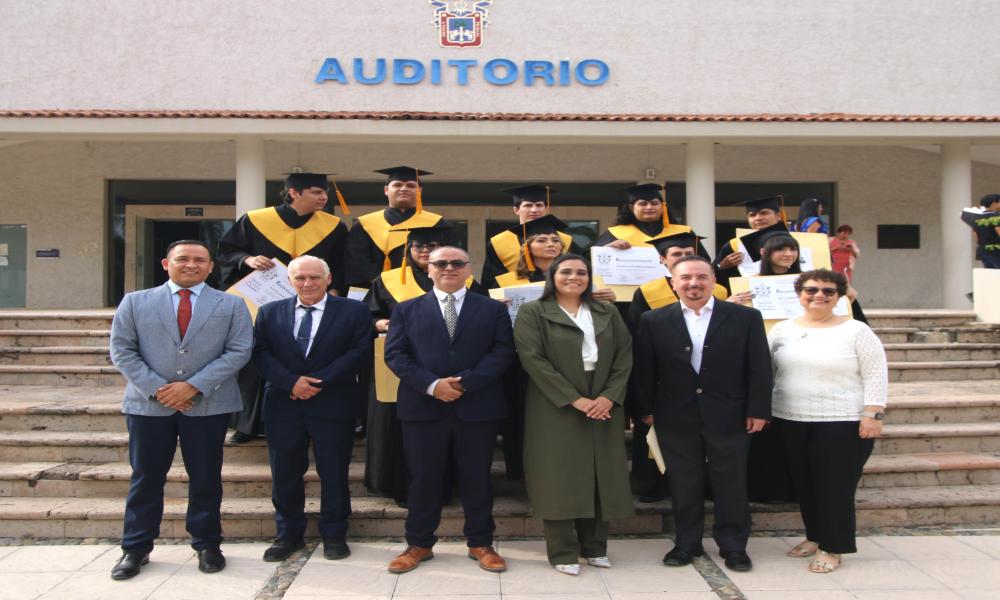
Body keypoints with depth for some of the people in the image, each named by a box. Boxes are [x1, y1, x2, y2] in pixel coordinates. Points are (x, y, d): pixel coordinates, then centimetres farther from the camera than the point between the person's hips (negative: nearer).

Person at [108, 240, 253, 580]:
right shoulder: (135, 302, 7)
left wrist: (194, 385, -13)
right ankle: (135, 548, 21)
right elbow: (122, 351, 2)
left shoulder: (231, 305, 5)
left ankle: (207, 545, 21)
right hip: (148, 404, 1)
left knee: (205, 478, 7)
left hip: (208, 405, 0)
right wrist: (156, 388, -10)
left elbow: (239, 351, -4)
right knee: (145, 478, 8)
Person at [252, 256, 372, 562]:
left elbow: (358, 351, -7)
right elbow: (261, 353, 2)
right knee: (284, 473, 9)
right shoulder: (270, 312, 9)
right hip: (283, 405, 2)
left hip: (333, 406, -2)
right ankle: (288, 534, 25)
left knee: (334, 473, 6)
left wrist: (318, 381, -14)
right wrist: (291, 382, -13)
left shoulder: (353, 311, 1)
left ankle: (334, 534, 20)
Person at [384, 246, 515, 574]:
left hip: (477, 406, 0)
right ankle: (419, 544, 22)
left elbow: (503, 352, -3)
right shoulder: (406, 310, 9)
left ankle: (481, 544, 22)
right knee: (423, 477, 8)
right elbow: (395, 354, 0)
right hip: (423, 406, 1)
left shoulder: (493, 309, 7)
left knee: (477, 477, 8)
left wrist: (465, 382, -15)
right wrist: (431, 384, -14)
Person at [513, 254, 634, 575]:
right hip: (556, 408, -4)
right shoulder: (532, 313, -1)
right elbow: (533, 359, -11)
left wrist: (610, 396, -10)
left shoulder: (608, 313, 13)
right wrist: (574, 399, -16)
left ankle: (594, 546, 20)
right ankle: (563, 551, 8)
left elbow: (625, 355, 6)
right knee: (560, 477, -1)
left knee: (601, 475, 7)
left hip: (604, 405, 4)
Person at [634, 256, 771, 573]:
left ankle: (733, 545, 24)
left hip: (728, 416, 0)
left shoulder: (746, 317, -1)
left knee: (731, 483, 9)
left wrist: (758, 411, -4)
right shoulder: (654, 321, 1)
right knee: (684, 484, 10)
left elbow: (759, 368, -1)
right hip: (675, 418, 1)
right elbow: (645, 370, 4)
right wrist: (647, 410, 2)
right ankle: (687, 543, 25)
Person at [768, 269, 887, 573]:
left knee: (835, 487, 1)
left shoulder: (856, 331, -5)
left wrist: (872, 415, -13)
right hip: (791, 422, 4)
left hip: (843, 423, -4)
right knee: (804, 483, 13)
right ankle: (814, 536, 30)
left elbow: (876, 375, -6)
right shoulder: (782, 329, 5)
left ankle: (832, 547, 14)